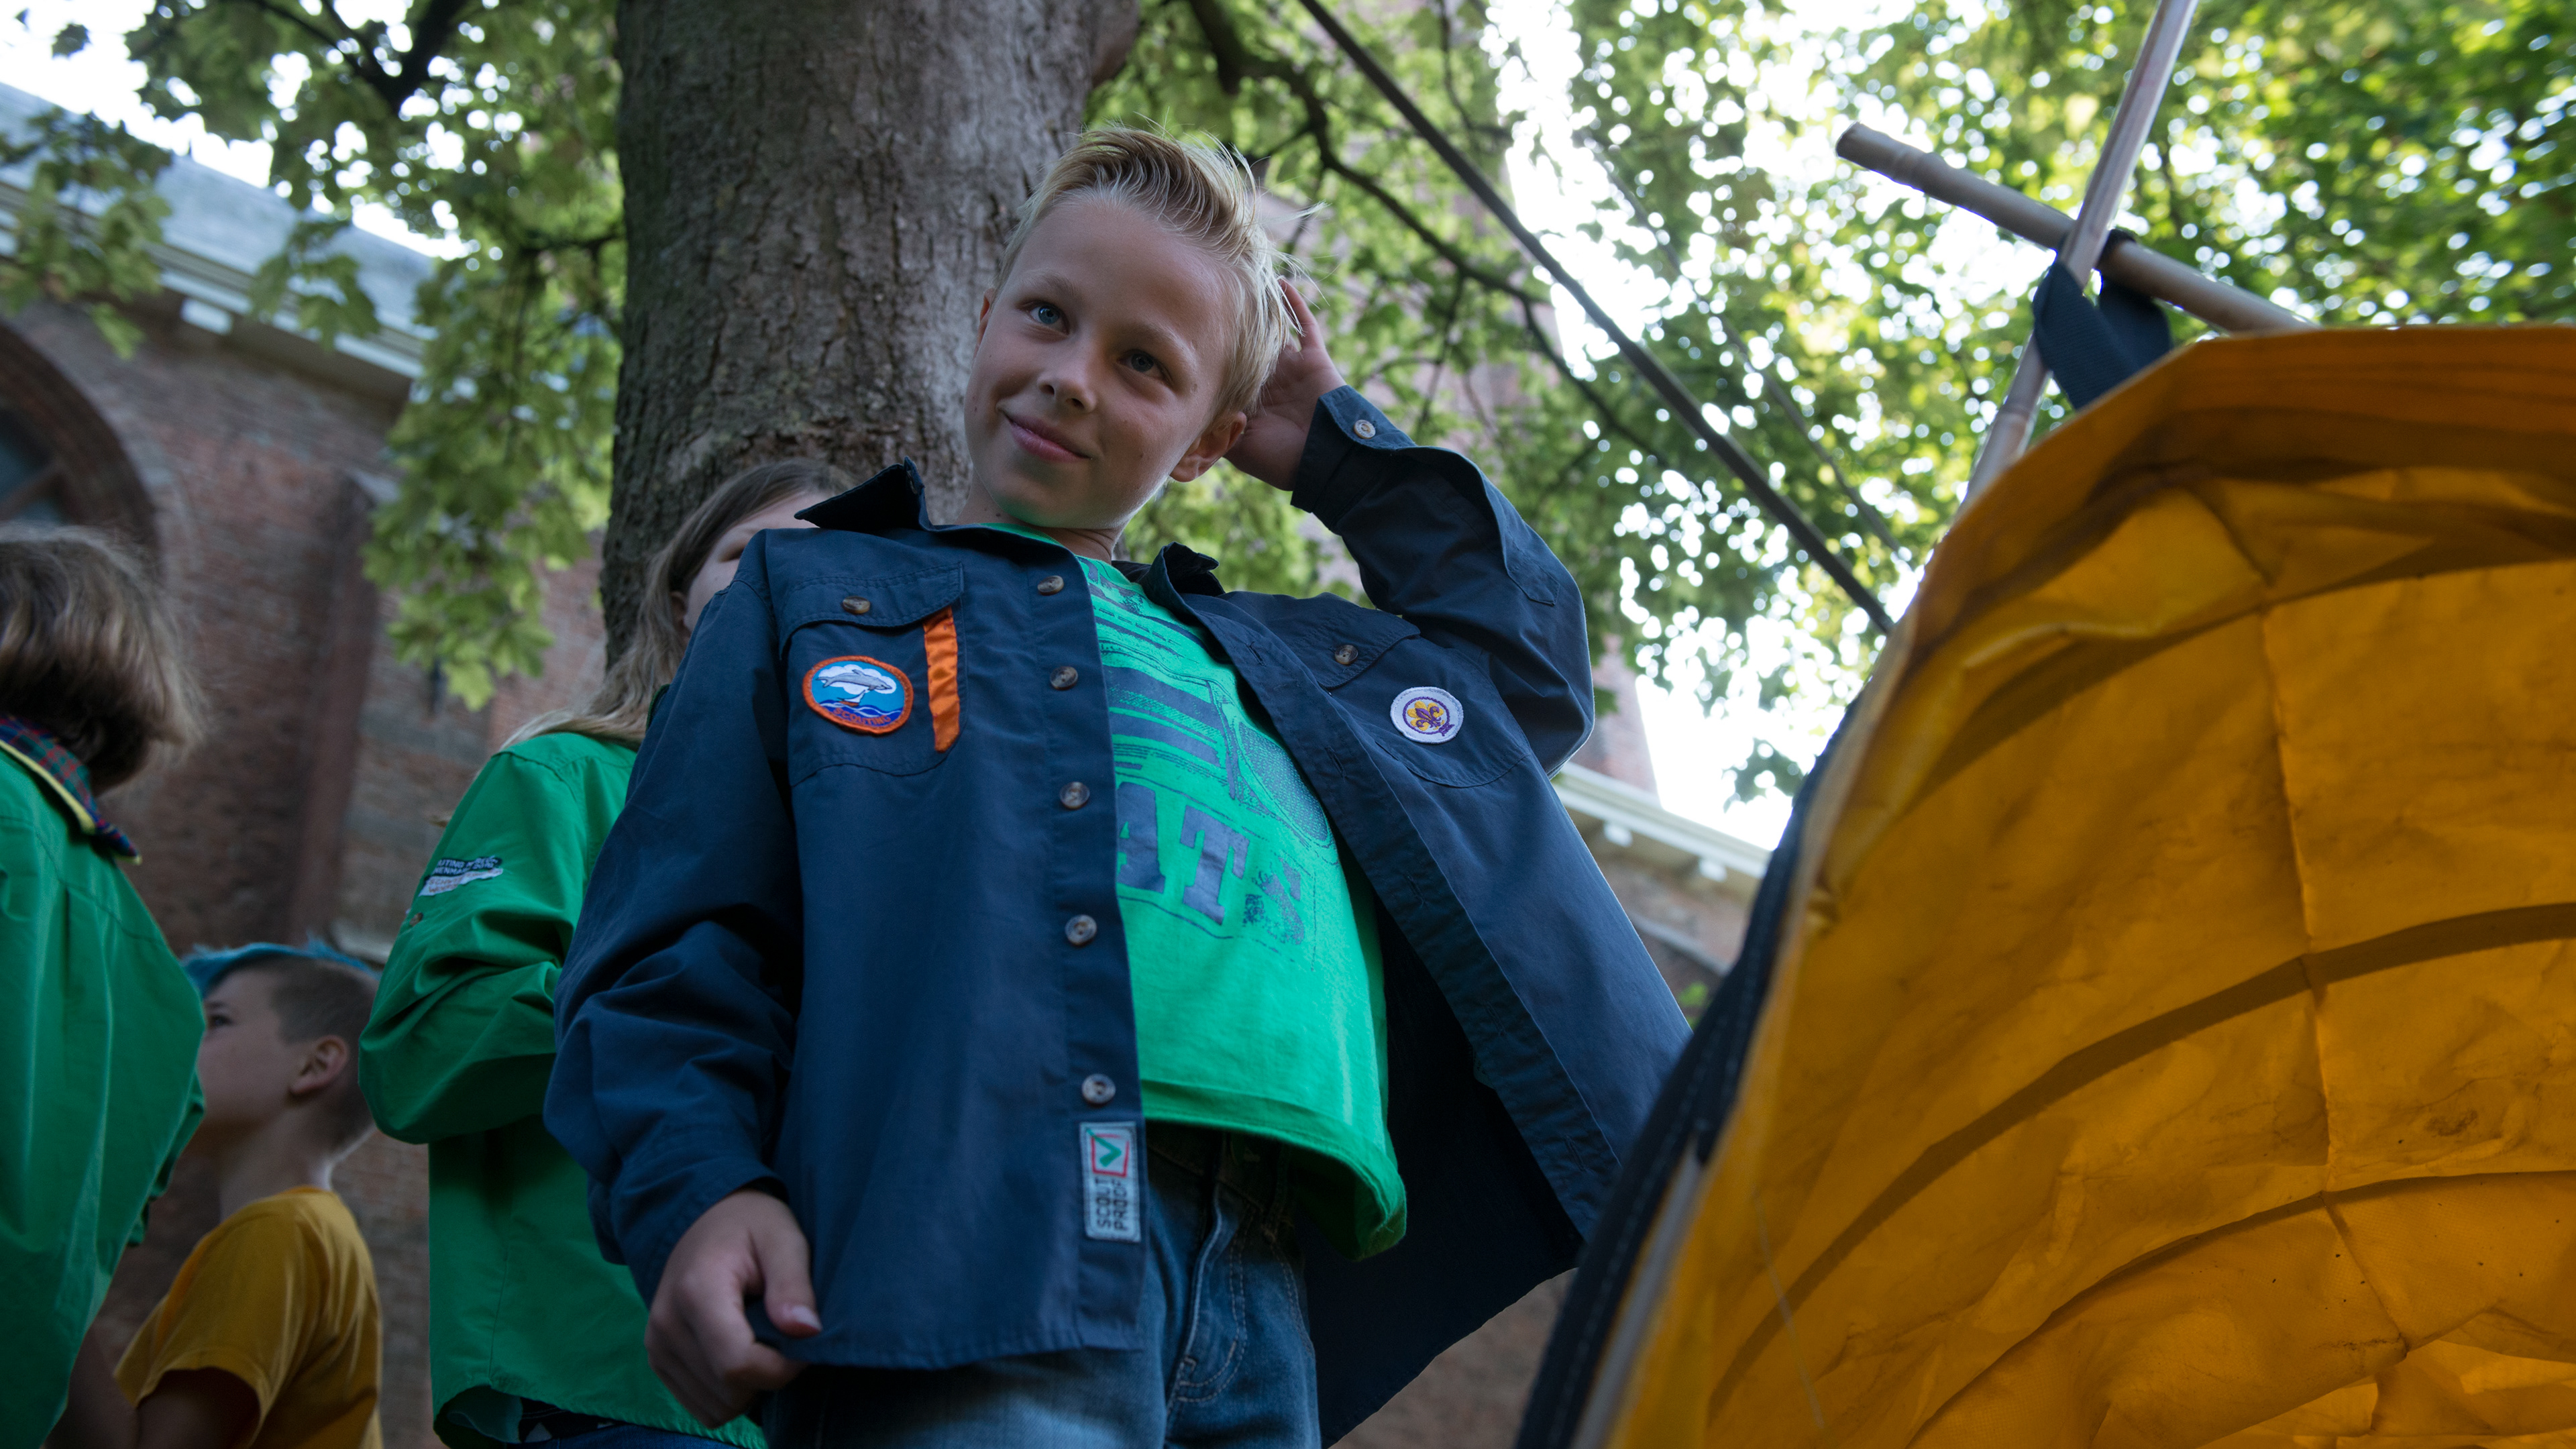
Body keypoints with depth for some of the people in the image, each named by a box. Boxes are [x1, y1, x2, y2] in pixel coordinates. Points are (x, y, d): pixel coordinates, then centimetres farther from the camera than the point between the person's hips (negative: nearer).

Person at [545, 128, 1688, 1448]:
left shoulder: (1277, 659, 32)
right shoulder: (815, 594, 21)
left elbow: (1531, 654, 43)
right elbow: (675, 950, 11)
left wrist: (1337, 449, 37)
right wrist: (695, 1189, -9)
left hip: (1259, 1316, 5)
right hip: (971, 1242, -4)